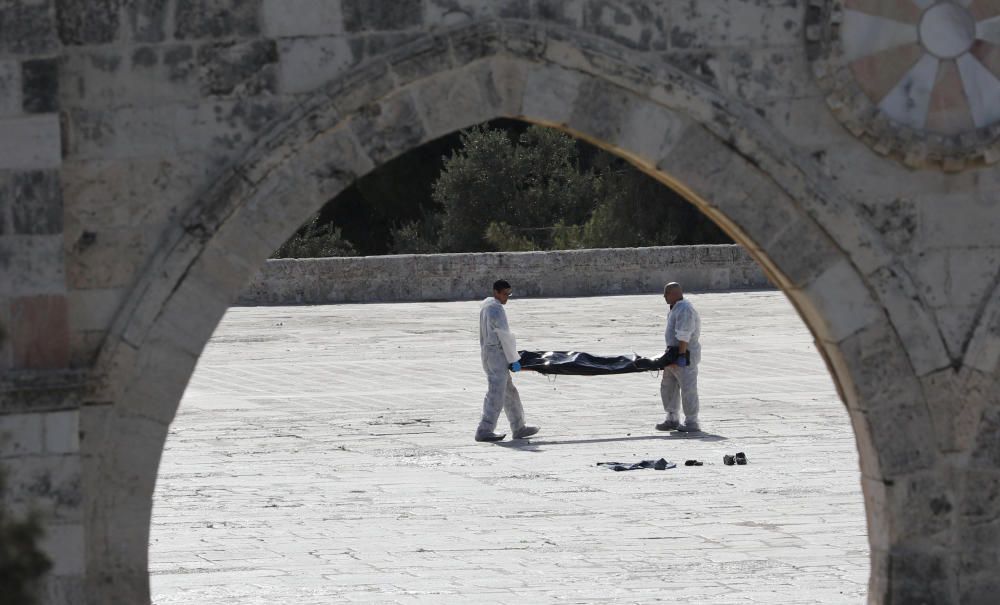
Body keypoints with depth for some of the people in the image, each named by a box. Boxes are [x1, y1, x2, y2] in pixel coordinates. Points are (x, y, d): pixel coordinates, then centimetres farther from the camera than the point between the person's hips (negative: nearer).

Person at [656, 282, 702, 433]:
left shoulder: (684, 310, -19)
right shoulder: (675, 308, 16)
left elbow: (683, 336, -24)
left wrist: (680, 356, -26)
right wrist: (670, 354, 22)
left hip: (685, 354, -11)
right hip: (674, 353, 11)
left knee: (688, 388, -7)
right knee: (668, 387, 16)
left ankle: (691, 423, -4)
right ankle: (672, 420, 25)